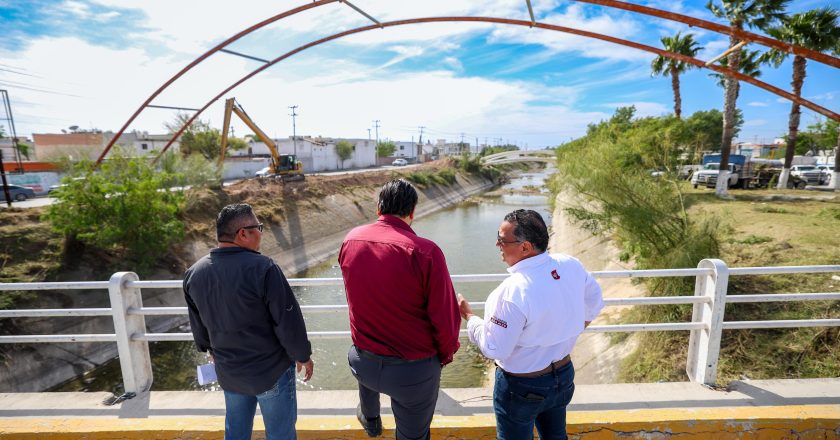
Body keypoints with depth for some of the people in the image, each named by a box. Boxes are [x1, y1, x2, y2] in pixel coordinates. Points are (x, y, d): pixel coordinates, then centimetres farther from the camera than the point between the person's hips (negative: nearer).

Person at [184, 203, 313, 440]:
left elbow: (198, 324, 10)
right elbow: (288, 320, -21)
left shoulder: (194, 273, -4)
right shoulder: (262, 268, -26)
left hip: (228, 372, 6)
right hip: (270, 370, -6)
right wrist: (303, 355, -5)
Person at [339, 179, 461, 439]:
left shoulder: (350, 240, -9)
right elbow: (445, 318, -20)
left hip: (363, 361, 5)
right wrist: (446, 354, 0)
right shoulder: (425, 252, -25)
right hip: (413, 369, -4)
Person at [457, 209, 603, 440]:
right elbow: (594, 298, 8)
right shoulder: (570, 265, -13)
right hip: (564, 373, 7)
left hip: (522, 388, -6)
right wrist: (580, 323, 24)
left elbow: (495, 349, -24)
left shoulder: (513, 292, -34)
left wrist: (468, 316, -10)